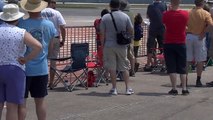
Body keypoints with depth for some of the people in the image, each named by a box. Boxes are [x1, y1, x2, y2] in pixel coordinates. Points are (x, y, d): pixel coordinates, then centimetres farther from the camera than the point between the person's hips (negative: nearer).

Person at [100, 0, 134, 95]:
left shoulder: (105, 18, -5)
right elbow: (131, 31, 4)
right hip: (122, 45, 1)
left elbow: (102, 34, -3)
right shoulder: (125, 17, -1)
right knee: (124, 67, 10)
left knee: (112, 68, 7)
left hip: (109, 45, -1)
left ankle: (114, 89, 9)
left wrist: (102, 45, 7)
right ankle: (128, 88, 10)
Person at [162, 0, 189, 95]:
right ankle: (184, 89, 7)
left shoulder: (166, 14, -10)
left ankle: (174, 89, -2)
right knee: (182, 68, 9)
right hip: (181, 43, 2)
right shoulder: (185, 14, -5)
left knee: (171, 68, 2)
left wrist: (170, 10, 14)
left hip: (169, 44, -1)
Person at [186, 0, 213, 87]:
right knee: (200, 60, 5)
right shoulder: (206, 14, -6)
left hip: (189, 36, 3)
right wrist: (204, 32, -8)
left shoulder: (189, 12, 3)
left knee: (187, 60, 8)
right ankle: (198, 81, 6)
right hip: (199, 38, -3)